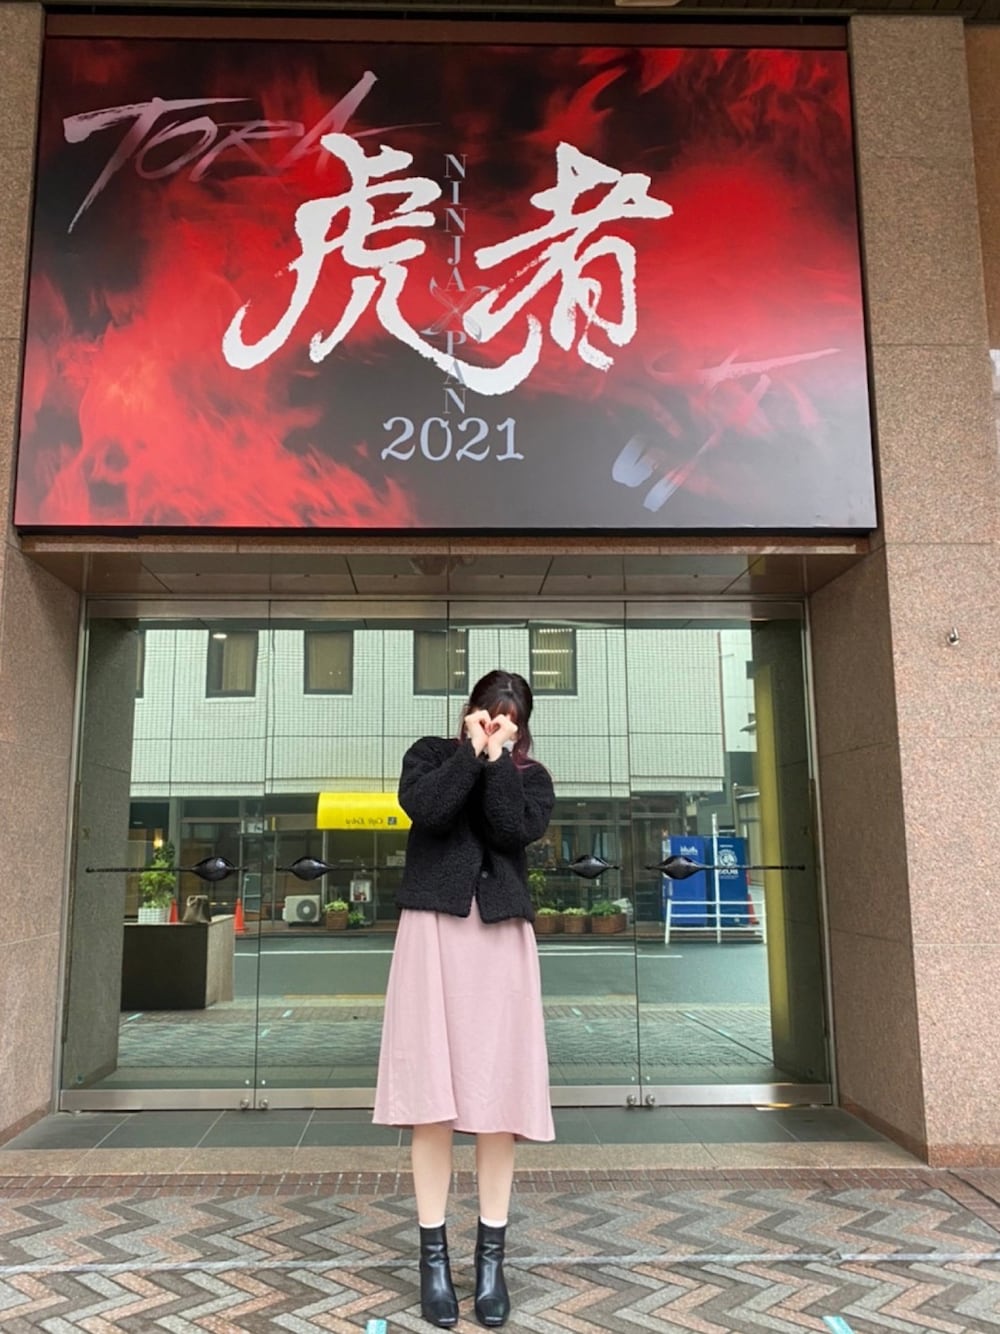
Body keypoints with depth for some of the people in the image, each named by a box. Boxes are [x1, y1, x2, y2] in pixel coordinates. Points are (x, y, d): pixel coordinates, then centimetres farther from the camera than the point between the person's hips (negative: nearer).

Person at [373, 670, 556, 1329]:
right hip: (434, 928, -1)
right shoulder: (431, 753, 9)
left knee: (498, 1091, 0)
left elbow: (518, 830, -9)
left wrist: (498, 759, -7)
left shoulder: (532, 776, 11)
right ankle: (434, 1253, 8)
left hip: (501, 935, 1)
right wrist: (471, 752, -7)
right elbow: (423, 807, -12)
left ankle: (491, 1254, 11)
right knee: (434, 1091, -3)